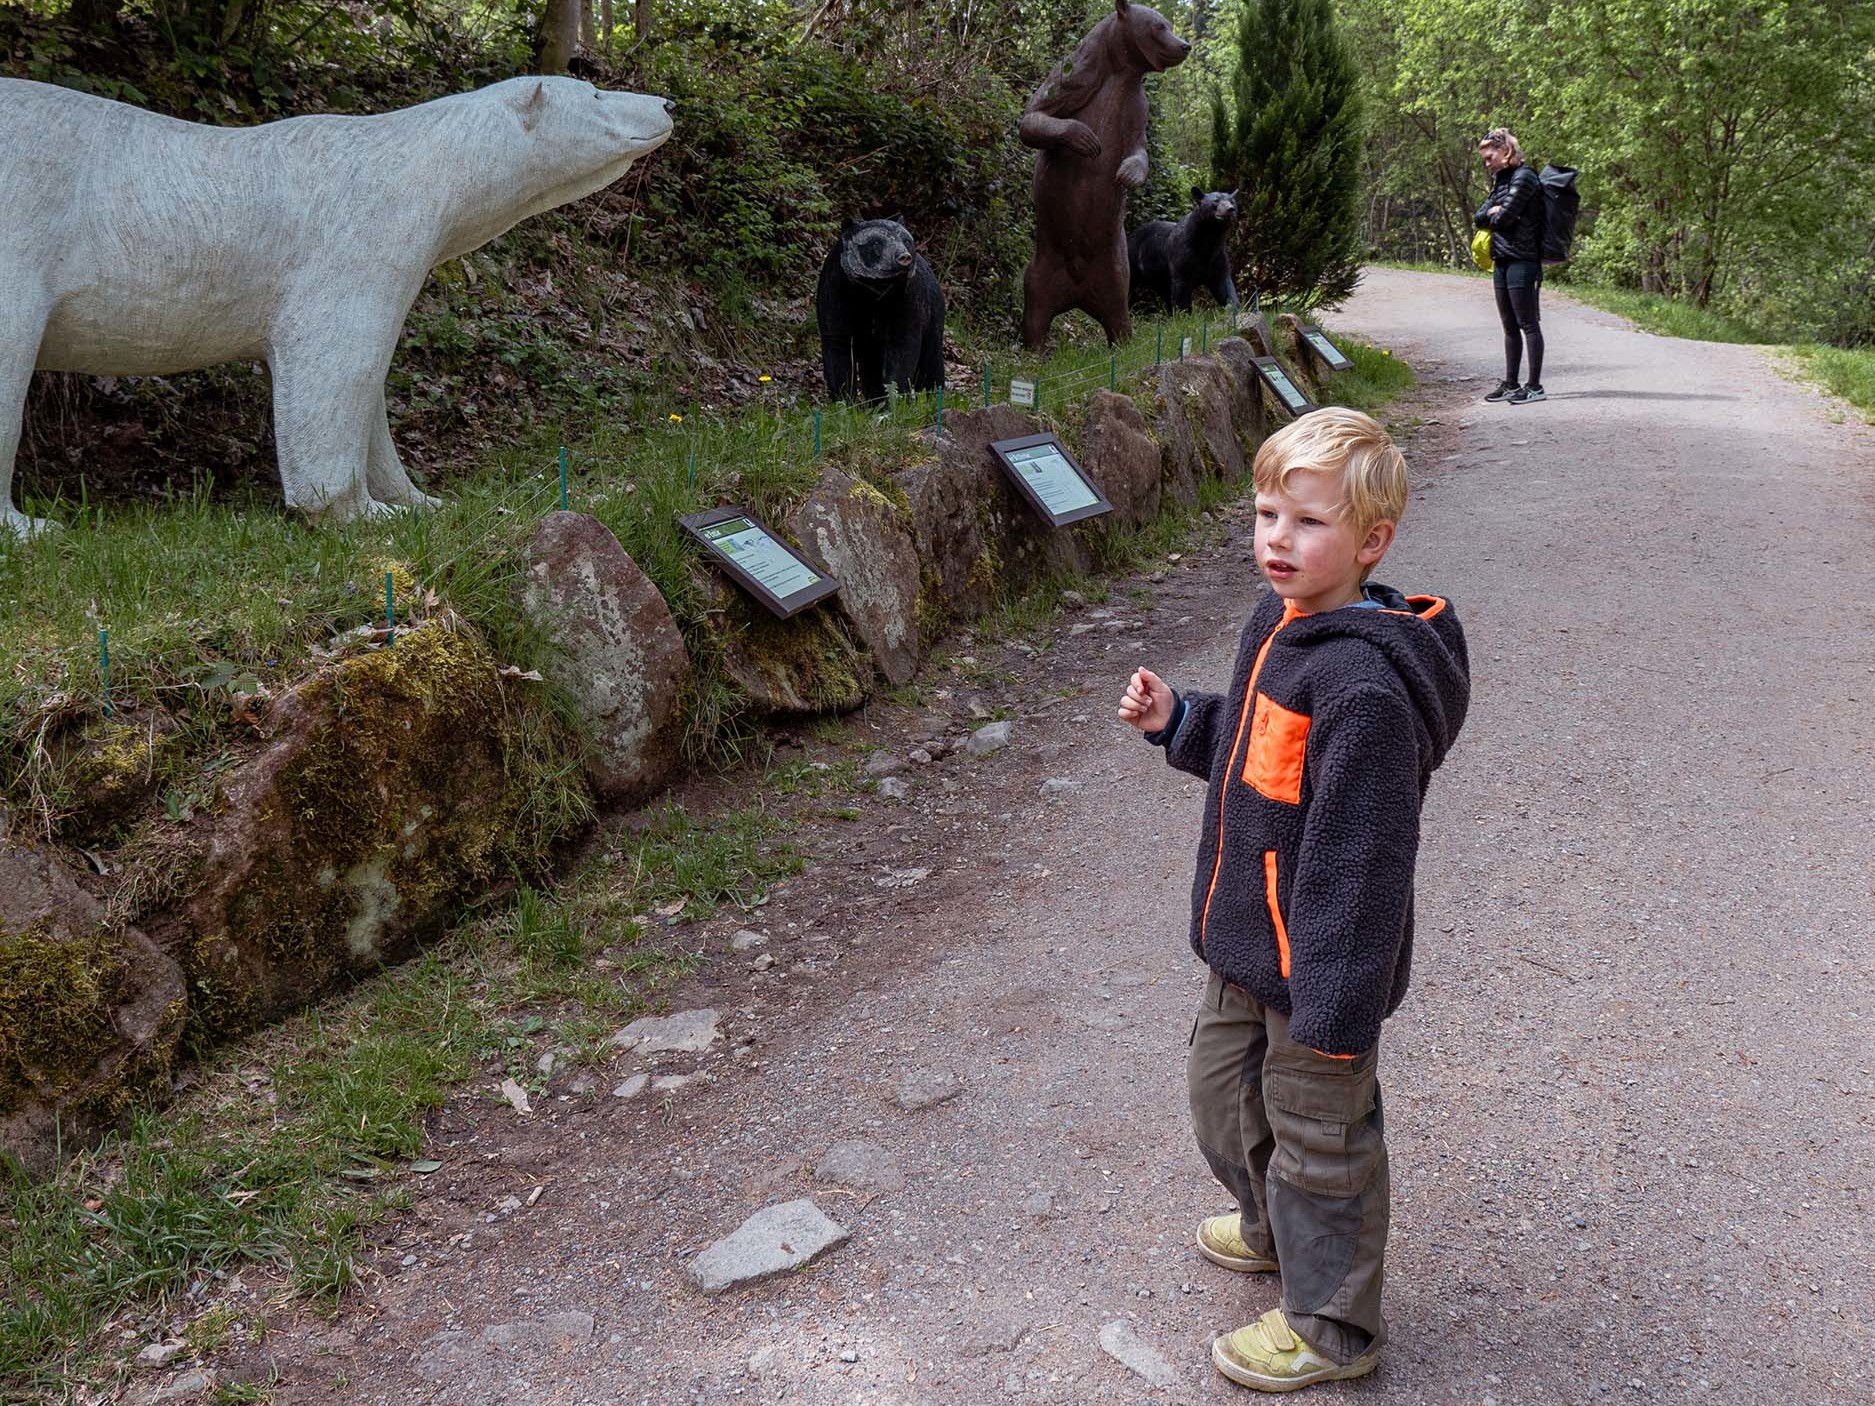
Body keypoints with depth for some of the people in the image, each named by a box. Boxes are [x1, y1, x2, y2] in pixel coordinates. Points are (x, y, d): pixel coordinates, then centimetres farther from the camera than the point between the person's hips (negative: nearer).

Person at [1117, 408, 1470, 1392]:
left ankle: (1330, 1326, 32)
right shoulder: (1275, 626, 2)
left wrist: (1334, 1002, -25)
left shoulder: (1362, 682, -29)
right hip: (1248, 943, 10)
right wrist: (1177, 721, 3)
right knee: (1223, 1089, 27)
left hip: (1317, 965, -10)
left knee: (1318, 1139, 9)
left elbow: (1359, 856, -27)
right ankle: (1274, 1229, 54)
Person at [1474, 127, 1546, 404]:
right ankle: (1510, 383, 17)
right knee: (1509, 327, 12)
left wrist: (1492, 216, 4)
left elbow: (1504, 217, -16)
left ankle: (1535, 385, -6)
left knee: (1527, 324, -7)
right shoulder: (1500, 180, 19)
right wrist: (1492, 213, -7)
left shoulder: (1524, 177, -9)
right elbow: (1479, 217, 12)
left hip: (1521, 259, -9)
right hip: (1501, 260, 9)